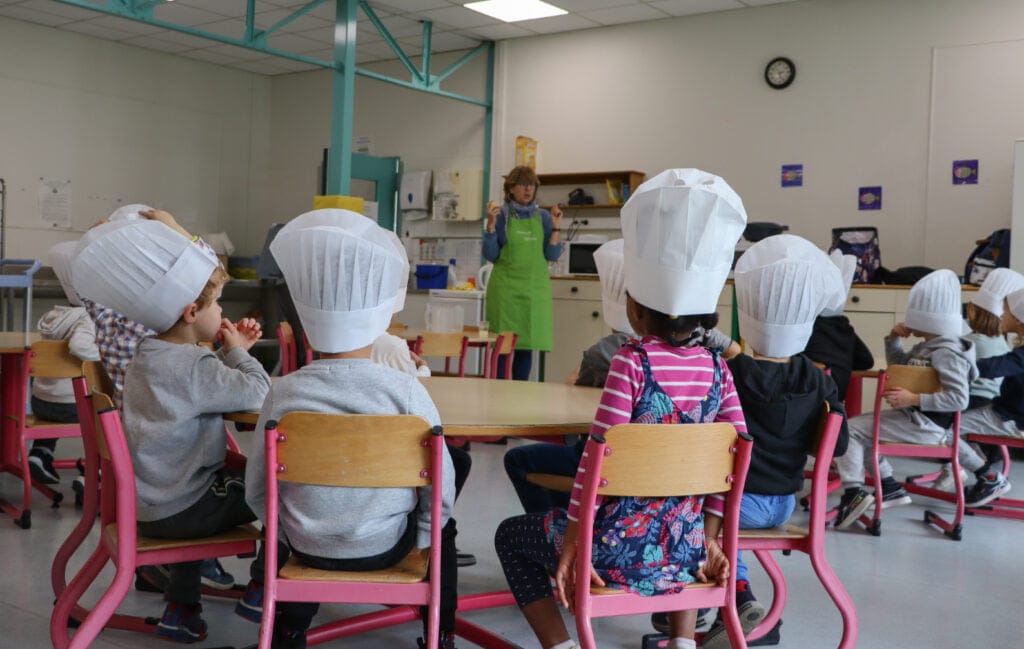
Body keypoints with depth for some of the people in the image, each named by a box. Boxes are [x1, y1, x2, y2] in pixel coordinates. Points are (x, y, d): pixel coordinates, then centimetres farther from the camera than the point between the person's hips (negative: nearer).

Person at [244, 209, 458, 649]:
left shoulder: (285, 393, -12)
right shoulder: (405, 389, -19)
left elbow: (256, 489, -3)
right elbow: (441, 487, -13)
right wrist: (416, 538, 6)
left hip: (308, 545, 2)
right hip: (385, 545, -2)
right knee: (443, 529, 29)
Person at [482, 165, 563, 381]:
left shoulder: (543, 216, 9)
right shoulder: (501, 214, 1)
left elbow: (552, 255, 4)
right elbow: (491, 255, -3)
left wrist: (556, 227, -5)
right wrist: (491, 223, -13)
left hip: (535, 289, 3)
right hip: (506, 288, -3)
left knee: (527, 345, 5)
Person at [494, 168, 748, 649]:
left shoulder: (631, 362, -15)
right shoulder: (717, 368, -1)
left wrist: (573, 541, -9)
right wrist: (709, 537, 11)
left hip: (621, 549, -5)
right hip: (685, 551, 5)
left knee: (512, 535, 22)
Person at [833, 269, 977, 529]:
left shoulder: (947, 353, -19)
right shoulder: (926, 346, 11)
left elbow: (959, 399, -26)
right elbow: (899, 364, 28)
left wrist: (914, 399, -31)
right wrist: (894, 340, 9)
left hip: (924, 425, -10)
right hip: (911, 416, 10)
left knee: (849, 430, -16)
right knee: (862, 426, 24)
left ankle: (853, 491, -18)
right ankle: (890, 487, 27)